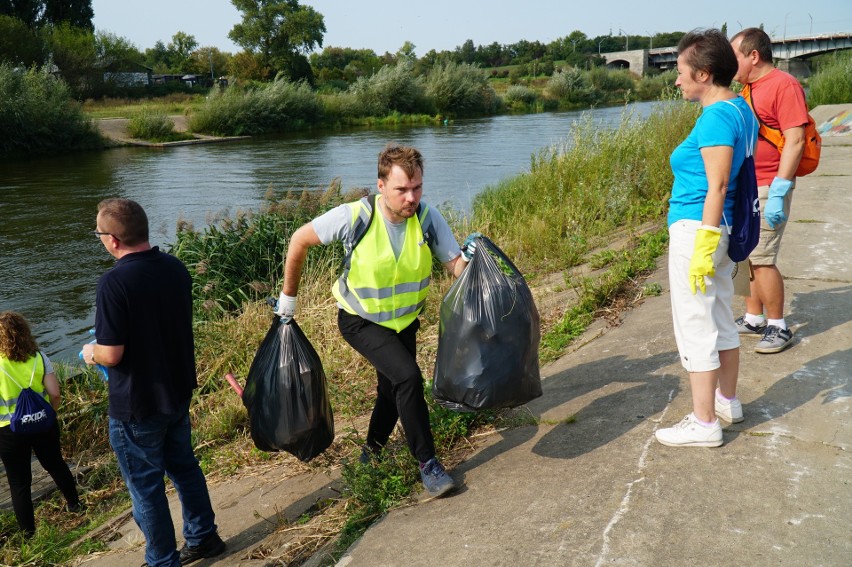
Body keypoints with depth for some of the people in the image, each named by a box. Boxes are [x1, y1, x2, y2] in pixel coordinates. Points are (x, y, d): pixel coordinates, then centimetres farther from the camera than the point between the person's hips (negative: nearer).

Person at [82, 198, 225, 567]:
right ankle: (203, 537, 38)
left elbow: (111, 354, -25)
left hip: (137, 405, -7)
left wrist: (91, 353, -1)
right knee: (184, 466, 24)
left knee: (145, 488, 11)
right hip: (177, 392, 7)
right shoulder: (175, 268, -4)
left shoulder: (114, 283, -26)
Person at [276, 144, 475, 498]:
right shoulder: (354, 217, -27)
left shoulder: (428, 218, -19)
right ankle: (427, 463, -8)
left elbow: (455, 265, -20)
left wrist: (470, 257, -44)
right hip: (361, 321, -4)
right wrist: (288, 295, -5)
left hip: (403, 320, 5)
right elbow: (300, 240, -13)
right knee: (408, 377, -24)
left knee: (392, 391, 19)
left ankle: (372, 454, 46)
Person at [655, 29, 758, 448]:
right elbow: (737, 176, 14)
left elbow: (717, 186, -21)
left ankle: (704, 424, 6)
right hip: (721, 228, 10)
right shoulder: (741, 110, 12)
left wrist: (703, 248, -21)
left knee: (695, 327, -2)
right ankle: (728, 402, 33)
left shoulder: (715, 117, -17)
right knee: (721, 320, 19)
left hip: (696, 229, -10)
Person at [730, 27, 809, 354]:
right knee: (747, 257, 12)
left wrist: (778, 192, -22)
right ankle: (754, 319, 23)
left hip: (768, 189, -9)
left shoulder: (784, 85, -12)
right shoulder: (749, 89, 15)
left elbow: (795, 141, -19)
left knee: (762, 259, -7)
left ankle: (778, 328, 5)